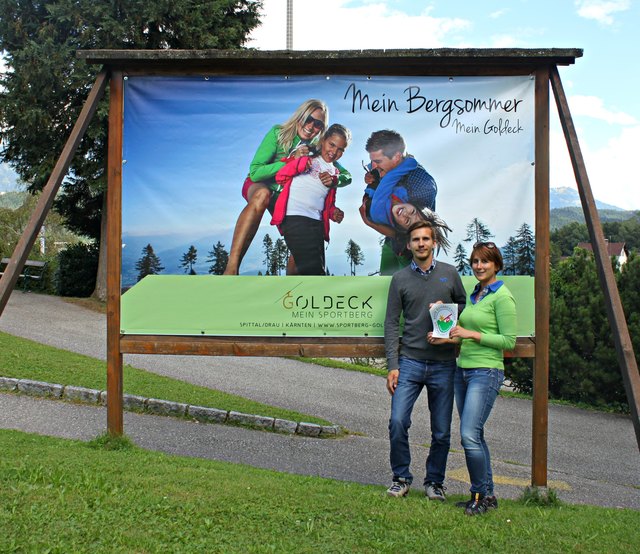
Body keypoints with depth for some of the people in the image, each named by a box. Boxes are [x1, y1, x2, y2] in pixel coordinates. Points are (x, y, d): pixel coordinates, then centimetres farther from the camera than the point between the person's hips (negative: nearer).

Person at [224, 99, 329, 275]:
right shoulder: (278, 134, -22)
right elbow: (255, 172, -27)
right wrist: (290, 160, -37)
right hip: (257, 185, -5)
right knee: (263, 194, -41)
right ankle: (231, 268, -50)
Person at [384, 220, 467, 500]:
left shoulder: (450, 273, 7)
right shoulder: (400, 278, 4)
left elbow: (465, 305, 18)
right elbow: (392, 323, 2)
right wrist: (392, 366, -5)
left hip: (443, 364, 1)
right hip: (410, 361, -1)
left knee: (442, 432, 5)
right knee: (397, 421, -12)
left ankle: (435, 481, 23)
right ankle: (401, 477, 7)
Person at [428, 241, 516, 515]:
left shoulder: (502, 297, -9)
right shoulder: (474, 295, 16)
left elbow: (509, 340, -13)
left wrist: (471, 334, -17)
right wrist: (447, 338, 9)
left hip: (486, 372, -8)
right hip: (463, 370, 9)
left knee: (470, 435, -15)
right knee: (474, 436, 9)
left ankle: (481, 495, -1)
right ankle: (487, 493, 17)